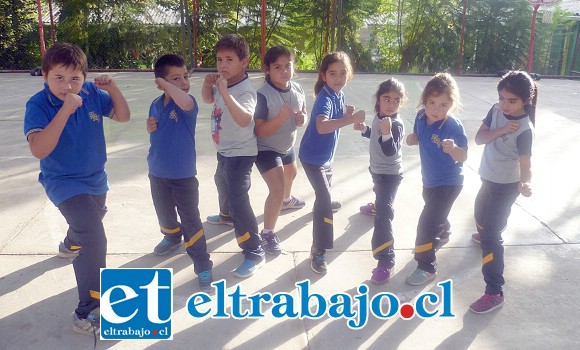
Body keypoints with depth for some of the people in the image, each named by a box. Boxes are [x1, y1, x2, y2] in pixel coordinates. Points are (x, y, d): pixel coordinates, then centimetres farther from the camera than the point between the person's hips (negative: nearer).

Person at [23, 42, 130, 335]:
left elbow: (123, 116, -1)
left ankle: (70, 246, 71)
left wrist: (112, 88, -19)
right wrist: (65, 110, -42)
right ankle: (88, 314, -12)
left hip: (96, 178, 7)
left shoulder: (92, 94, -12)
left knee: (91, 218, 35)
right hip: (65, 183, -7)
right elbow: (39, 150, -37)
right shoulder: (38, 105, -25)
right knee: (94, 239, -22)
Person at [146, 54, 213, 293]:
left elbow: (185, 103, -44)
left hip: (183, 174, -6)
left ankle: (203, 267, 9)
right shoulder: (156, 105, -1)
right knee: (164, 212, 25)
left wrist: (165, 83, -31)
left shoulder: (188, 104, -17)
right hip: (158, 172, 6)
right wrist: (149, 127, -8)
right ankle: (172, 238, 55)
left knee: (190, 220, -1)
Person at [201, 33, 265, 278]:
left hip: (240, 153, -10)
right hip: (224, 150, 10)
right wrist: (208, 84, -4)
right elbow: (207, 99, 17)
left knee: (238, 200, -16)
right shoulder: (223, 84, -3)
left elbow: (244, 120, -44)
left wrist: (226, 93, -46)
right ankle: (226, 215, 64)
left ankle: (254, 254, -8)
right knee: (222, 183, 34)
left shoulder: (245, 90, -28)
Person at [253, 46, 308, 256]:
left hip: (287, 145, 8)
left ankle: (287, 200, 66)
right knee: (277, 189, -18)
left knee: (291, 174, 33)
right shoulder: (263, 95, -29)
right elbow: (260, 131, -29)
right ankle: (267, 233, -1)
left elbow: (303, 113, 7)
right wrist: (280, 118, -42)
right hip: (266, 149, -8)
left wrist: (302, 119, -17)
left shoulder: (297, 89, -9)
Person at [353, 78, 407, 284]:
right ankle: (377, 206, 77)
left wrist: (387, 132, -49)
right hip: (377, 168, 9)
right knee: (380, 193, 41)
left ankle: (386, 262, -16)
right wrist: (364, 129, 2)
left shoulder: (396, 125, -27)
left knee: (383, 215, -17)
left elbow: (390, 151, -36)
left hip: (390, 174, -9)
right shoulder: (379, 116, -3)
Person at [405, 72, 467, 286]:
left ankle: (427, 268, 6)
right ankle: (442, 234, 64)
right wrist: (412, 138, -15)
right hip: (430, 179, 7)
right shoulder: (421, 116, -12)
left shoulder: (454, 126, -29)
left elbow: (463, 157, -26)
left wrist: (453, 149, -47)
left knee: (427, 224, -10)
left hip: (448, 183, -7)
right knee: (436, 211, 32)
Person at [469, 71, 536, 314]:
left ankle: (494, 292, -8)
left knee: (491, 235, -13)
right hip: (489, 178, 7)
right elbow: (479, 137, -10)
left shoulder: (524, 129, -25)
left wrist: (524, 183, -51)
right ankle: (486, 233, 67)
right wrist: (501, 130, -28)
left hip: (506, 185, -7)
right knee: (481, 214, 32)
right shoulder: (497, 110, -8)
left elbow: (525, 162, -30)